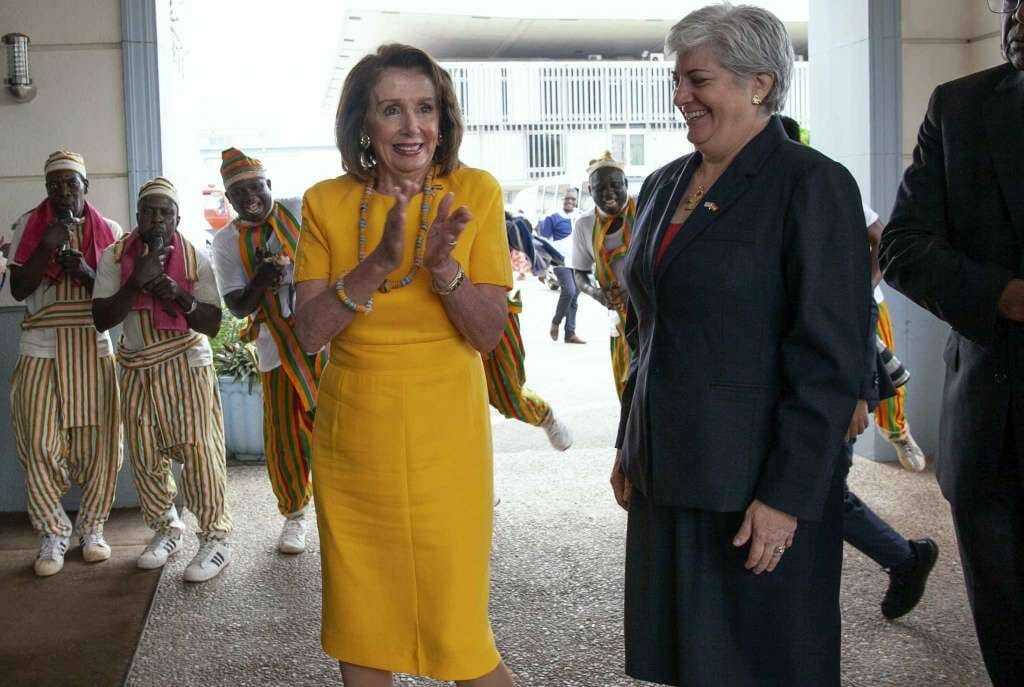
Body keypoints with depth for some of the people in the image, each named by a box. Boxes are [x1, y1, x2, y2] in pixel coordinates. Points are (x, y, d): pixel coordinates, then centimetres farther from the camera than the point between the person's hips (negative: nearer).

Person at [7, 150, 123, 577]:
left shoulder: (108, 230, 6)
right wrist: (46, 247, -13)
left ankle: (92, 527, 15)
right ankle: (52, 534, 7)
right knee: (40, 442, -5)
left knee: (97, 440, 1)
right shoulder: (28, 226, 4)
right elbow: (18, 289, -1)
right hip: (42, 345, -1)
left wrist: (87, 273, -14)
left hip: (93, 344, 1)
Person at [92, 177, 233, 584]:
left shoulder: (195, 259, -5)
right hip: (137, 369, 2)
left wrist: (180, 297, -23)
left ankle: (216, 538, 0)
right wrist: (136, 282, -22)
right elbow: (101, 319, -10)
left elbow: (213, 324, -6)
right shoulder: (115, 257, -3)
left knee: (198, 450, -8)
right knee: (146, 457, 7)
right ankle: (166, 530, 24)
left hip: (187, 366, -2)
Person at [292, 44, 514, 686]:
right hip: (351, 436, 3)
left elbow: (489, 333, -7)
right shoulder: (327, 202, 0)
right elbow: (309, 332, -8)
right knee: (358, 629, 15)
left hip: (443, 437, -2)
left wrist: (443, 266, -25)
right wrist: (376, 264, -23)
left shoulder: (475, 192, -5)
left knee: (458, 634, 1)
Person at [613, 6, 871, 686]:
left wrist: (787, 496, -18)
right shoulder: (663, 186, 11)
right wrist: (630, 448, 16)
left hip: (758, 490, -7)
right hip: (667, 475, 7)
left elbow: (830, 360, -15)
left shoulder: (812, 184, -11)